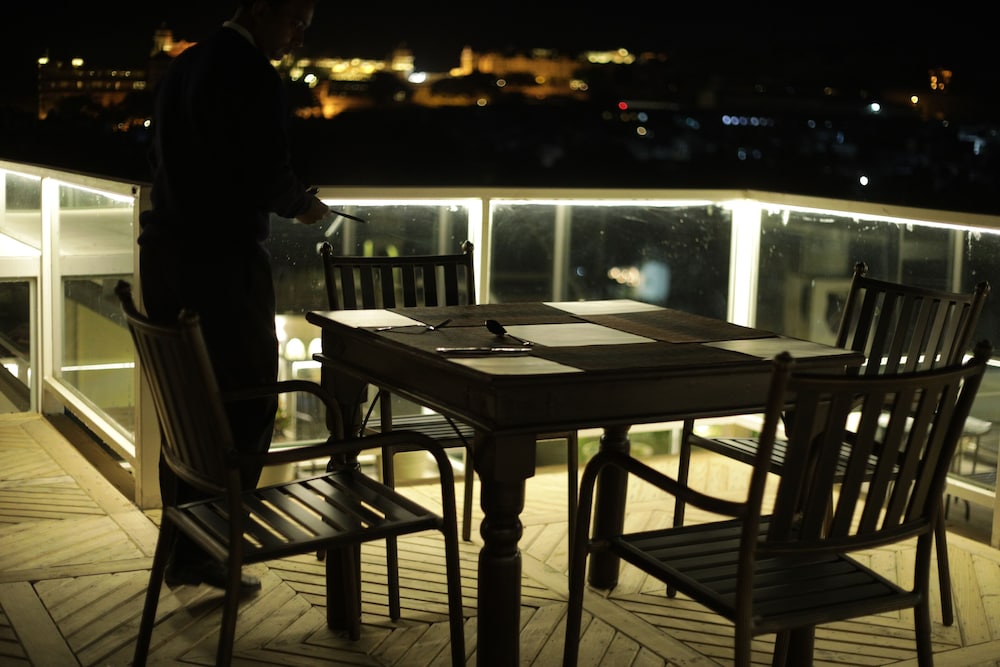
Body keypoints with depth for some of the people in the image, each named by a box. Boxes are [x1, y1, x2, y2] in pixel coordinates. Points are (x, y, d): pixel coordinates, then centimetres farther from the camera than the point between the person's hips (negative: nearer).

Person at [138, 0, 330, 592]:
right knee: (248, 404, 2)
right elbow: (270, 178, -19)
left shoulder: (184, 67, 14)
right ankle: (210, 549, 7)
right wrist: (303, 204, 2)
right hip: (223, 261, -9)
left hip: (166, 254, 9)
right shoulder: (252, 75, -14)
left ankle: (184, 545, 22)